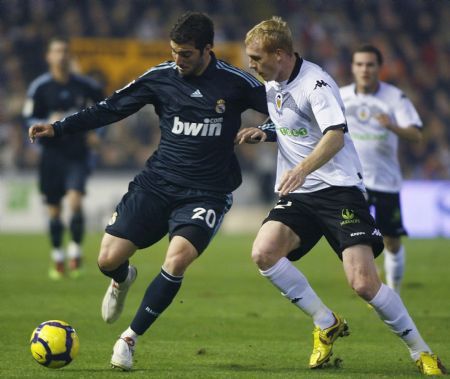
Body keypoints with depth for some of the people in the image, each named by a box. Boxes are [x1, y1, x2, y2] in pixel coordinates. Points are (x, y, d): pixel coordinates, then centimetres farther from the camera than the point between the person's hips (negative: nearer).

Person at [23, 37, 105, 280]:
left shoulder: (85, 85, 0)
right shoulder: (39, 87, -3)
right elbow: (29, 119, -1)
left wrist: (95, 130, 5)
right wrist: (49, 124, -20)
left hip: (78, 153, 0)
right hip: (52, 153, 0)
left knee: (75, 201, -18)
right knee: (54, 209, 5)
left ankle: (75, 251, -1)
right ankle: (57, 258, 19)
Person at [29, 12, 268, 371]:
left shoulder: (235, 83, -7)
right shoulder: (160, 78, 0)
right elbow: (110, 109, 7)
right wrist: (57, 128, 2)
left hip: (206, 193, -3)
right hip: (157, 183, 3)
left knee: (177, 259, -26)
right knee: (108, 259, -6)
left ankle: (130, 337, -6)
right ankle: (122, 280, 35)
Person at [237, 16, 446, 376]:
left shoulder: (316, 83, -16)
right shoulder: (273, 86, 11)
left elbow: (335, 136, -31)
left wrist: (302, 169, -47)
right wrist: (263, 133, 9)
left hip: (339, 188, -7)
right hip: (299, 195, 8)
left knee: (364, 283, -18)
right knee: (263, 253, -19)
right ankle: (327, 324, 0)